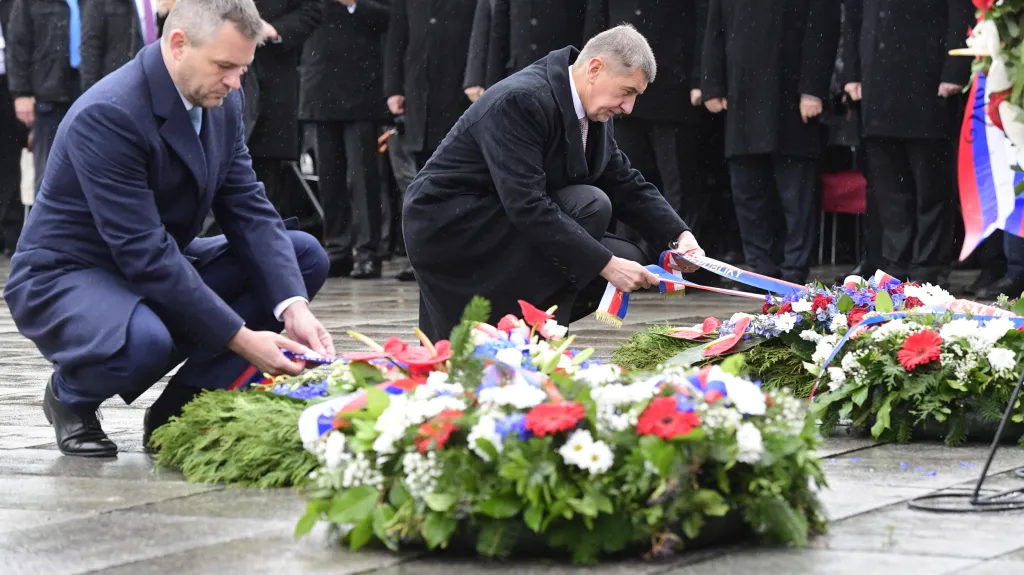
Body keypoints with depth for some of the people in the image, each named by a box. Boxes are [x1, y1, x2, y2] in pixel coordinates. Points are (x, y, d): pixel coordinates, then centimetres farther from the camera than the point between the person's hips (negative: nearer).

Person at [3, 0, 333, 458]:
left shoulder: (222, 102, -3)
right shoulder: (107, 115, -28)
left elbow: (249, 211, -3)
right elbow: (144, 252, -31)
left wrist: (292, 305, -21)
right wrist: (240, 338, -31)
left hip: (160, 268, 9)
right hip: (64, 279, -8)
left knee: (306, 256, -3)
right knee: (145, 342, -41)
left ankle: (179, 406, -1)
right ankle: (70, 396, -3)